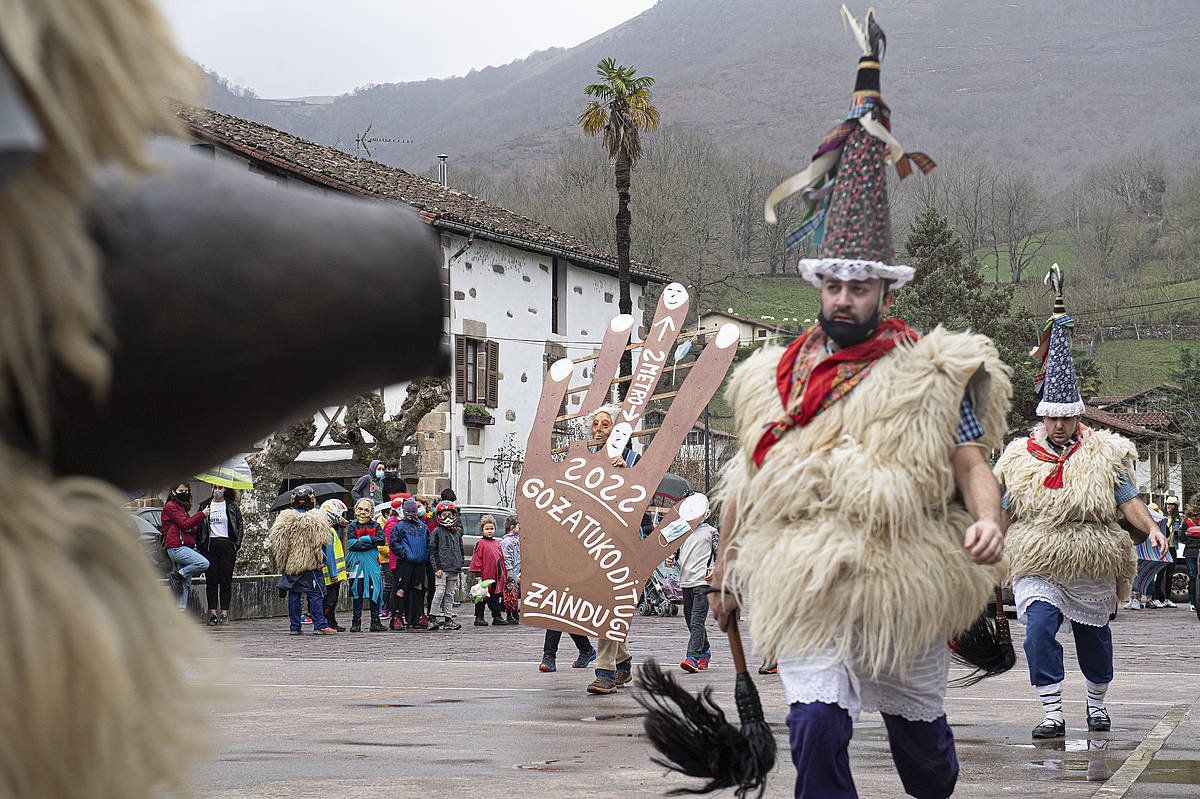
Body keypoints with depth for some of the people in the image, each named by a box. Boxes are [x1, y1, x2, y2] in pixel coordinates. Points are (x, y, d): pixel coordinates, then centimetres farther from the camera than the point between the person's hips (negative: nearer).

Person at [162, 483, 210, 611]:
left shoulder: (183, 507, 25)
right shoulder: (170, 507, -3)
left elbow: (191, 529, 21)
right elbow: (185, 524, -13)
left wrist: (200, 521, 1)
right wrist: (201, 514, -8)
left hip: (186, 547, 9)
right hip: (176, 547, -9)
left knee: (186, 584, 3)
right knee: (204, 563, -25)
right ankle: (178, 574, -9)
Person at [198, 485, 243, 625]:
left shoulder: (232, 506, 7)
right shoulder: (205, 505, 11)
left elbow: (239, 526, 7)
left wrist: (237, 544, -3)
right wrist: (200, 544, 2)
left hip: (226, 544, -2)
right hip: (210, 544, 2)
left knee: (226, 579, -1)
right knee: (211, 579, 0)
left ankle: (224, 613, 2)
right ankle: (212, 613, 3)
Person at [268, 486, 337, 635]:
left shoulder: (284, 518, 0)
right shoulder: (317, 519, -8)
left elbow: (274, 539, 2)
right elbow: (321, 543, -8)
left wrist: (280, 561, 11)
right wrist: (321, 561, 1)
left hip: (290, 564, 3)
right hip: (311, 565, -3)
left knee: (293, 595, 9)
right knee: (316, 594, 0)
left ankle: (295, 627, 9)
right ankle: (320, 626, -6)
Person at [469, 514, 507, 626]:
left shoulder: (497, 543, 15)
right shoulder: (480, 543, -5)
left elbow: (501, 559, 20)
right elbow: (477, 559, -8)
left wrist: (504, 573, 18)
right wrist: (477, 574, -14)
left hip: (496, 577, 6)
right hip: (484, 576, -6)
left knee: (495, 598, 10)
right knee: (482, 597, 0)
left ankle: (497, 617, 14)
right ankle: (479, 617, 6)